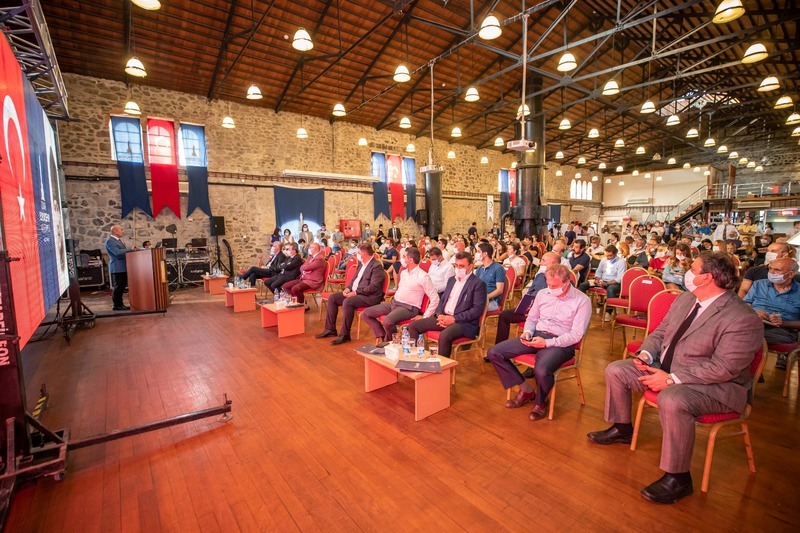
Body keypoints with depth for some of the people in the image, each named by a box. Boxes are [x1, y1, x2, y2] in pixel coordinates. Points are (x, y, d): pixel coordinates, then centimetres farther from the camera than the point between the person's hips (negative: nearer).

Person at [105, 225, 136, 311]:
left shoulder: (118, 240, 18)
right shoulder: (109, 241, -13)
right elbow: (117, 252, -24)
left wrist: (131, 250, 6)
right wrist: (131, 249, -20)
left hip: (123, 267, 9)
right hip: (117, 268, -9)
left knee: (122, 287, 13)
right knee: (117, 287, -3)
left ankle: (120, 304, 21)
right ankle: (116, 305, 5)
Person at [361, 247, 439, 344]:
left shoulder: (423, 276, -12)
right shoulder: (403, 273, 12)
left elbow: (435, 299, -14)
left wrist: (425, 317, -15)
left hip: (408, 308, -8)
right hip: (394, 303, 8)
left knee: (387, 321, -35)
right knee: (365, 314, -2)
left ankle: (388, 342, -5)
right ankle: (381, 336, 1)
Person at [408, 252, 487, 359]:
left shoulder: (478, 284, -5)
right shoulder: (451, 280, 18)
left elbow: (478, 309, -13)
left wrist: (454, 318, -18)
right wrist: (439, 314, -2)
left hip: (464, 322, -7)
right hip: (443, 317, 7)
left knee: (444, 335, -37)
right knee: (413, 325, -4)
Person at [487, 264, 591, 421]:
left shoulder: (582, 301, -7)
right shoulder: (542, 294, 8)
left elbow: (576, 335, -12)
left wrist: (547, 342, -22)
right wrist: (527, 332, -5)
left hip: (560, 343, -5)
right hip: (537, 336, 6)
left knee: (541, 371, -38)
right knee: (494, 352, -10)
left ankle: (540, 402, 2)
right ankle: (526, 390, 8)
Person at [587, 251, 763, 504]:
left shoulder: (743, 319, -20)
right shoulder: (684, 299, 4)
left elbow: (724, 368, -25)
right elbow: (660, 332, 11)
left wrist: (672, 379, -27)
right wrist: (646, 354, -8)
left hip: (716, 385, -8)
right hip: (666, 368, 8)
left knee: (671, 400, -37)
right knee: (615, 370, 1)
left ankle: (678, 478, -16)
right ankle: (622, 429, 21)